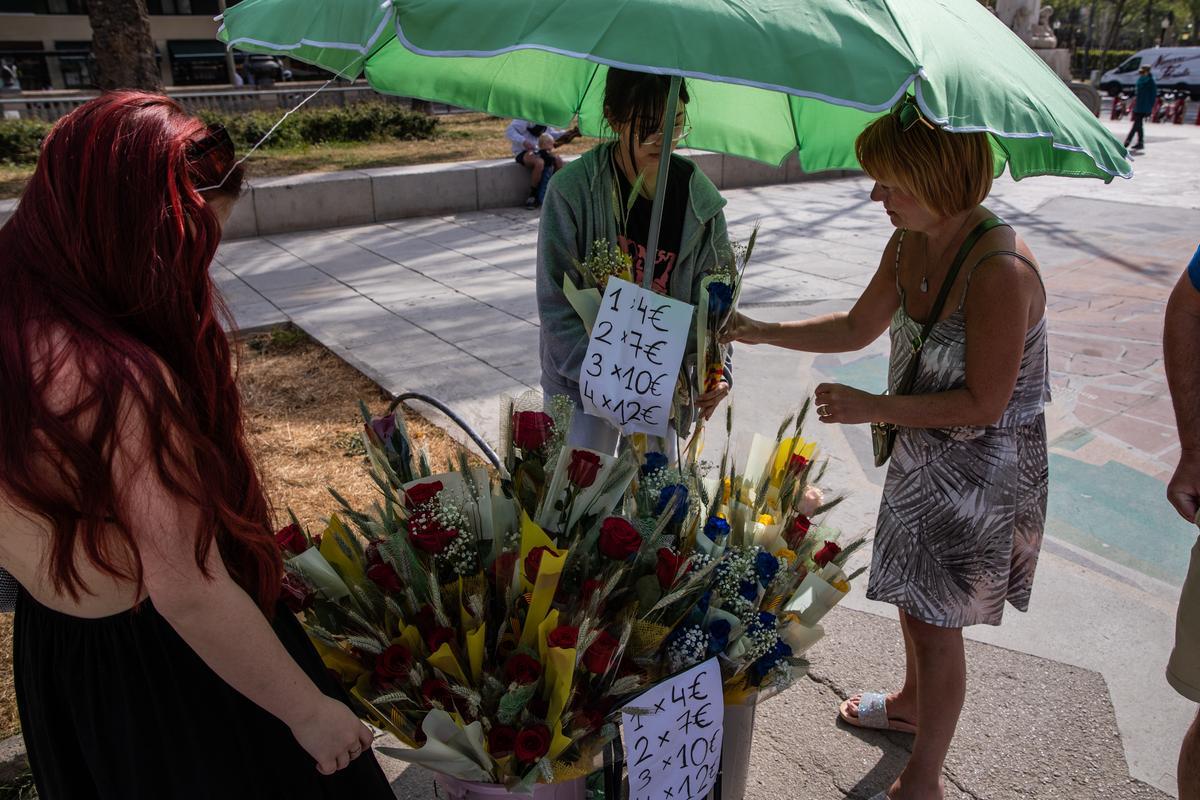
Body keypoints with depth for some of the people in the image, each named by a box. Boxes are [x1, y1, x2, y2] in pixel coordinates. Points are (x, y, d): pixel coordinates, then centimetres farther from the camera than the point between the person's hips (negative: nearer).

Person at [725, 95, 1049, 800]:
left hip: (983, 469, -8)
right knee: (913, 592, 24)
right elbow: (858, 328, 10)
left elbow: (983, 404, -26)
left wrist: (874, 408, -25)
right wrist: (761, 331, 3)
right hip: (923, 452, 8)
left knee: (936, 621, 5)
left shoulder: (1000, 271, -29)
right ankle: (912, 702, 52)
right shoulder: (909, 248, -3)